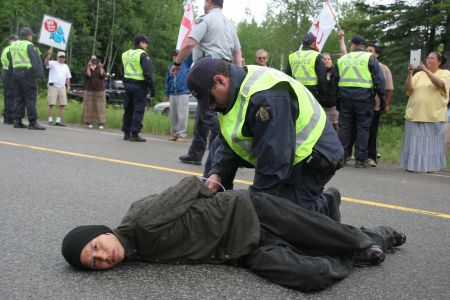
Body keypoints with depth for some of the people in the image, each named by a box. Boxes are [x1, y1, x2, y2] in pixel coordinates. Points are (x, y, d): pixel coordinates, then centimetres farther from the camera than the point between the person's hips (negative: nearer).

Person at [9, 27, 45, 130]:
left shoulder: (13, 45, 16)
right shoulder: (29, 45, -6)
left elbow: (11, 60, 17)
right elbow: (36, 60, -12)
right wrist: (39, 74, -10)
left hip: (15, 72, 7)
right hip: (27, 73, -7)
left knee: (18, 97, 10)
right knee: (31, 98, -6)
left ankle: (17, 120, 8)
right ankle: (32, 122, -10)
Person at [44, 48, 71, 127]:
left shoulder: (66, 66, 19)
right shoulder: (53, 63, 2)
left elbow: (68, 78, 19)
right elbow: (46, 63, -19)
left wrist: (68, 87, 8)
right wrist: (49, 55, -34)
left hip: (62, 87, 5)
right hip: (53, 86, -5)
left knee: (62, 104, 2)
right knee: (51, 104, -6)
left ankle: (58, 121, 8)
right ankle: (50, 120, -2)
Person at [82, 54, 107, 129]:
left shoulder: (100, 67, 12)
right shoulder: (87, 68, 10)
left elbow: (103, 76, -4)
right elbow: (87, 76, -10)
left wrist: (101, 67, -14)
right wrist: (88, 66, -16)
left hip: (99, 90, 0)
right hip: (89, 90, 0)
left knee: (100, 107, -5)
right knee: (89, 106, -5)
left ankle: (101, 123, -8)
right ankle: (89, 122, -1)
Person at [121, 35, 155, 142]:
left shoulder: (125, 54, 14)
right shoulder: (143, 55, -11)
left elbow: (124, 70, 16)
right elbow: (147, 73, -16)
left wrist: (126, 83, 17)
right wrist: (152, 88, -12)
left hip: (128, 84, 8)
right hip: (139, 85, -7)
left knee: (128, 109, 12)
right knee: (138, 110, -4)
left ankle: (126, 132, 16)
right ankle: (134, 134, -6)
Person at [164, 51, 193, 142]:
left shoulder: (185, 64, 5)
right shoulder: (170, 68, 14)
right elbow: (167, 82, 16)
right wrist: (166, 94, 14)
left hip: (183, 93, -4)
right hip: (172, 94, 4)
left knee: (182, 115, -7)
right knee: (173, 115, 7)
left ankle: (182, 134, -3)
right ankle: (174, 134, 15)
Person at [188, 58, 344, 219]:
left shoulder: (266, 97, -31)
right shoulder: (235, 91, 1)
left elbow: (274, 157, -30)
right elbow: (227, 142, 2)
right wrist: (216, 173, -15)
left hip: (312, 159, -9)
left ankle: (326, 205, 5)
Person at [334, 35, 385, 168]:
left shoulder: (342, 59, 12)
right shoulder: (369, 58, 1)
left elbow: (335, 81, 16)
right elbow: (379, 79, -4)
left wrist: (337, 100, 21)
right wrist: (382, 97, 0)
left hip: (345, 97, 3)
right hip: (364, 97, -3)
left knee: (345, 126, 9)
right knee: (363, 127, 1)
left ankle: (342, 156, 10)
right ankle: (360, 159, 0)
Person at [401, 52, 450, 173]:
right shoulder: (419, 74, 14)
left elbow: (440, 84, -16)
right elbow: (409, 88, 3)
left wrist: (426, 70, -21)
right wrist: (409, 74, -12)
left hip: (434, 116, -3)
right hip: (415, 115, 3)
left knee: (432, 141, 0)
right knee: (414, 141, 3)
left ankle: (431, 166, 7)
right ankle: (412, 165, 8)